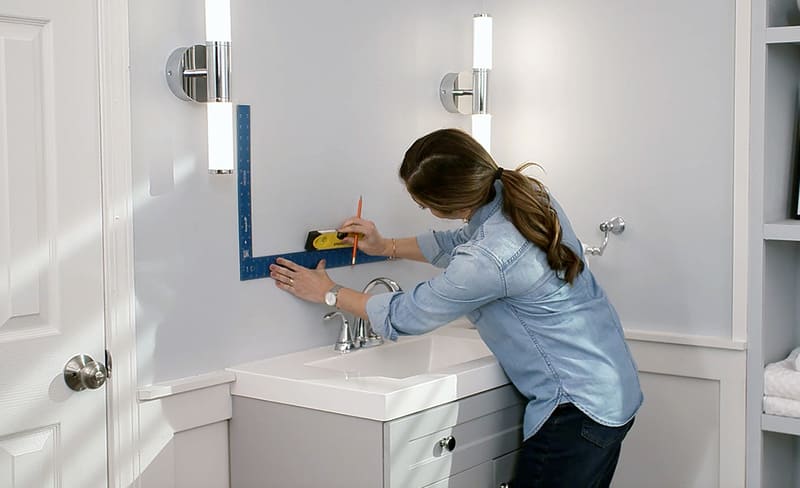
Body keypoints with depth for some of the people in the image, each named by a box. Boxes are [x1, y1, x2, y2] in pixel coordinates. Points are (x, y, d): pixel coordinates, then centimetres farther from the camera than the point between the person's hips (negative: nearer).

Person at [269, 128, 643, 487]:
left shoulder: (489, 259, -27)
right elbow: (461, 242, 19)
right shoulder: (528, 194, -2)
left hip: (578, 409, -9)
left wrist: (328, 293, 3)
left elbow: (406, 316, -10)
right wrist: (387, 247, 19)